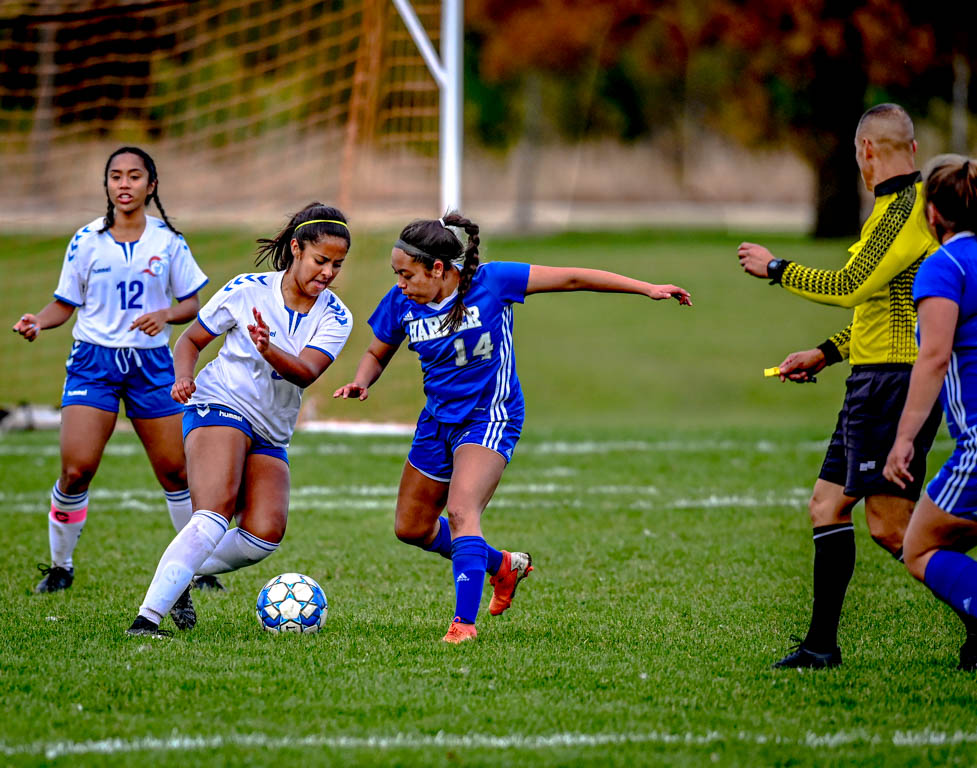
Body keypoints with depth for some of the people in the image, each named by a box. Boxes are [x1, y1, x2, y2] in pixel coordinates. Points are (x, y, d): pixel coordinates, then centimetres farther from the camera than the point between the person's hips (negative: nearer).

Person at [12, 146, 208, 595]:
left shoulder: (167, 241, 3)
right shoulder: (87, 241, 1)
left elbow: (191, 304, 8)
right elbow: (65, 304, 6)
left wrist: (165, 315, -14)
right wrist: (38, 322, -15)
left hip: (150, 361, 1)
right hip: (94, 360, -1)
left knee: (176, 473, 2)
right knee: (76, 469, -14)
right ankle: (60, 566, 5)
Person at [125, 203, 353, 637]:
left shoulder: (335, 318, 0)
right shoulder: (248, 290, -6)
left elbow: (306, 372, -18)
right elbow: (191, 340, 5)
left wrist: (268, 349, -37)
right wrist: (183, 378, -16)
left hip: (271, 434, 5)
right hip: (219, 405, -5)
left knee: (266, 533, -16)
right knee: (215, 513, -28)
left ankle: (180, 576, 9)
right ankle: (147, 617, -34)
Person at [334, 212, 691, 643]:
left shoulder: (490, 282, -19)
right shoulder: (401, 303, -8)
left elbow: (570, 279, -14)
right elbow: (377, 353, 9)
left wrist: (647, 289, -15)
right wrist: (361, 383, -15)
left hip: (489, 418, -6)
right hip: (439, 420, 6)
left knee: (460, 510, -28)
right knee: (411, 528, 15)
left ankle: (464, 622, -29)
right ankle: (502, 565, 37)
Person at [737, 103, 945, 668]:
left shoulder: (908, 208, -14)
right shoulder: (903, 205, 18)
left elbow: (853, 286, -19)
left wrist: (775, 268, -8)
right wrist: (827, 353, 24)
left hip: (896, 379, -10)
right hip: (875, 379, 10)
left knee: (891, 526, -11)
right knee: (827, 505, 10)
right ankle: (822, 643, 12)